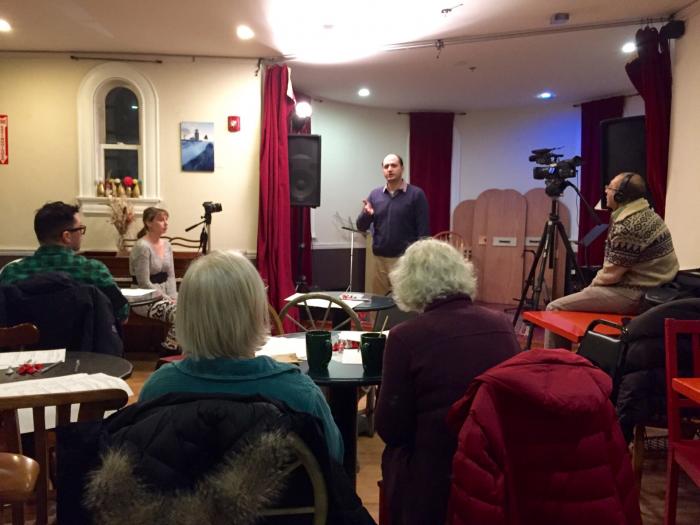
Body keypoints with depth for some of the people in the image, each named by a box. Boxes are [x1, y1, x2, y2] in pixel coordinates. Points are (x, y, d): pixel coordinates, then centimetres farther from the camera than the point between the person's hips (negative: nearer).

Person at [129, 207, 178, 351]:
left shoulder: (166, 245, 10)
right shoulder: (142, 247, -14)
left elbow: (171, 276, 9)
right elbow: (145, 283, -16)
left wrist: (173, 297, -7)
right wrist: (167, 299, -17)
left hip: (164, 292, 8)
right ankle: (169, 350, -10)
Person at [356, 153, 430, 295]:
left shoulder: (416, 194, -3)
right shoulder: (375, 194, 8)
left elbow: (423, 231, -5)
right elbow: (361, 227, 8)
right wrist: (366, 214, -13)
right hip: (380, 259, 4)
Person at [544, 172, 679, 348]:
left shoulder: (628, 225, -22)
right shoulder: (647, 215, 11)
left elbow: (612, 273, -19)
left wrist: (593, 282, 1)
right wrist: (596, 282, 11)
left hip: (634, 294, -11)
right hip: (651, 292, 11)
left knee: (555, 308, -9)